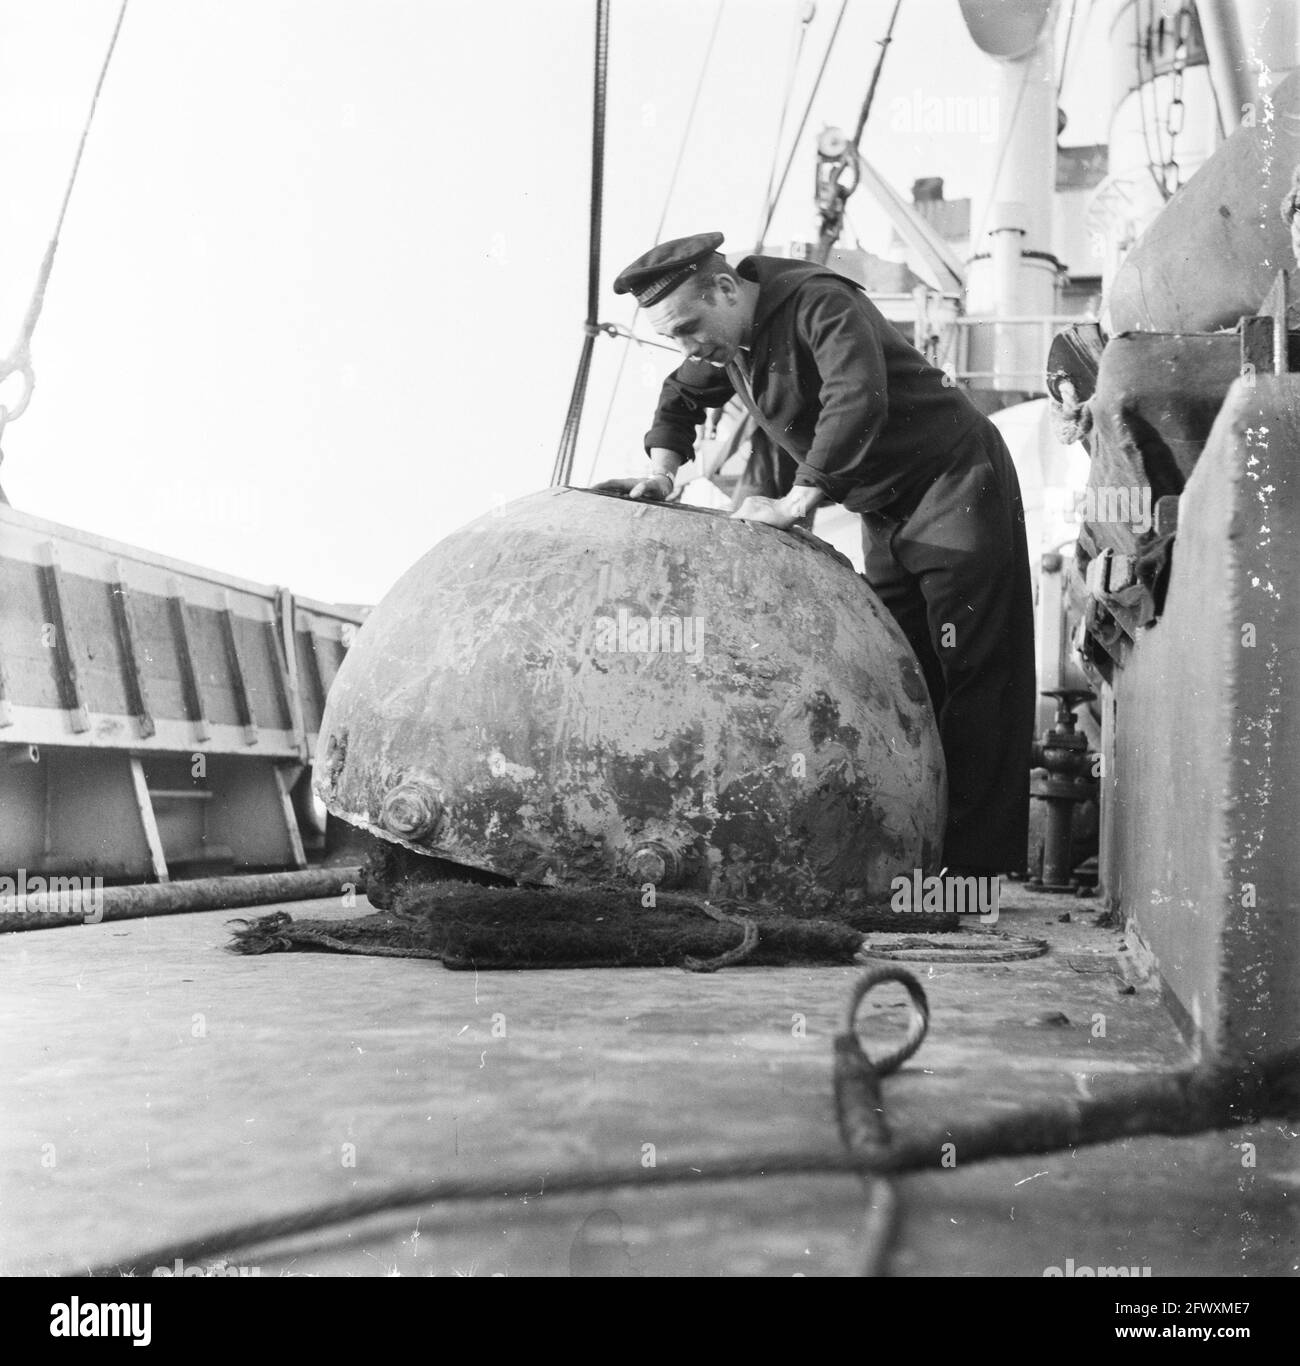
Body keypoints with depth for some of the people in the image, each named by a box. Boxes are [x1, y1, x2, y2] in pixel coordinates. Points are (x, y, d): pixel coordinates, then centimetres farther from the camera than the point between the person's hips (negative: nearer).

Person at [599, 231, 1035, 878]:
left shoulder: (819, 303, -23)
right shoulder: (726, 339, 3)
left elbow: (857, 401, -37)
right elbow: (682, 396, 21)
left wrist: (794, 502, -34)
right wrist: (662, 467, 3)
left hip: (955, 487, -9)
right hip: (886, 511, 9)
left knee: (975, 679, -8)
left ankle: (976, 866, -9)